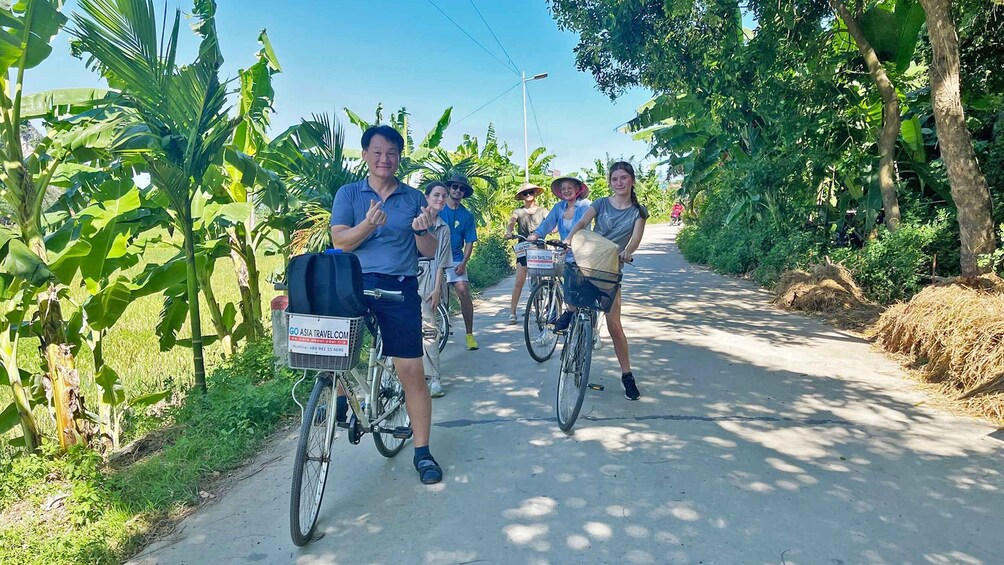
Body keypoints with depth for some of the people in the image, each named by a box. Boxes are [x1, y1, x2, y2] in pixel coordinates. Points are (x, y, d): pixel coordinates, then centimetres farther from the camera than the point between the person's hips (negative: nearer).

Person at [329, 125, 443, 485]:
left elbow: (429, 252, 7)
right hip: (355, 284, 1)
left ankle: (422, 452, 11)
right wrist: (368, 224, -23)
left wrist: (423, 230, -14)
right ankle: (341, 395, 13)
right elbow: (339, 241, -5)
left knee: (411, 372, -2)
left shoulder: (414, 198, 10)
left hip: (400, 290, -1)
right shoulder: (349, 194, 8)